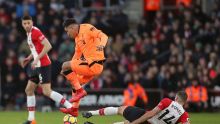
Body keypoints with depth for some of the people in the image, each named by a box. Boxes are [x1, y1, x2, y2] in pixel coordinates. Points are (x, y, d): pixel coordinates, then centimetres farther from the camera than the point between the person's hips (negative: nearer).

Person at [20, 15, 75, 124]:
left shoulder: (35, 32, -14)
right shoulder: (29, 33, 15)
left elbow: (48, 46, -23)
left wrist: (37, 59, -25)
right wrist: (29, 58, 18)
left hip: (43, 65, -10)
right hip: (38, 66, 10)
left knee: (47, 91, -16)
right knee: (29, 90, 12)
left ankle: (70, 106, -14)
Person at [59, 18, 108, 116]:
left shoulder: (86, 28, -8)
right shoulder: (77, 38, 20)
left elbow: (103, 36, -19)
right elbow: (77, 55, 30)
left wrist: (101, 45, -40)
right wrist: (68, 70, 28)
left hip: (94, 64, -10)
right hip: (91, 65, 10)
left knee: (65, 65, -12)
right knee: (76, 82, 22)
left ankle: (80, 91, -9)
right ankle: (74, 108, 27)